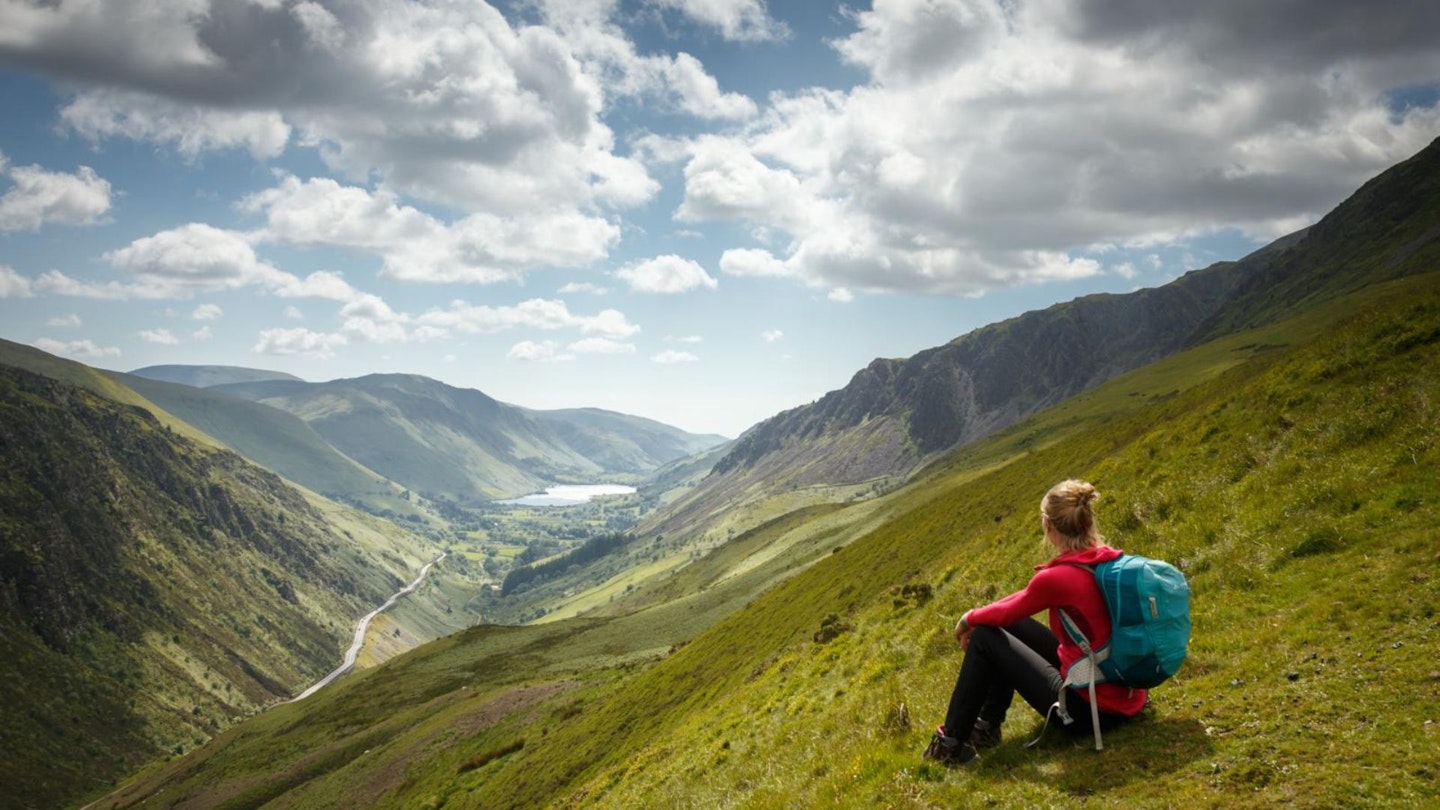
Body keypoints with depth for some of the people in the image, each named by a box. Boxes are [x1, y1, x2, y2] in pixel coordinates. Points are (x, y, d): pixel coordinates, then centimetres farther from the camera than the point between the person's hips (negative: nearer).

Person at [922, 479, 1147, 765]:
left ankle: (952, 742, 12)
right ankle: (987, 725, 26)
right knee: (1010, 626, 17)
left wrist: (969, 619, 14)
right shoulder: (1111, 560, 0)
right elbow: (1027, 597, 12)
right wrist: (982, 616, 13)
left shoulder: (1058, 577, -24)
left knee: (984, 638, 1)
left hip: (1090, 709, -8)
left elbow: (1006, 612, -6)